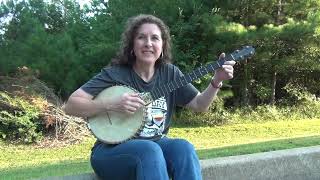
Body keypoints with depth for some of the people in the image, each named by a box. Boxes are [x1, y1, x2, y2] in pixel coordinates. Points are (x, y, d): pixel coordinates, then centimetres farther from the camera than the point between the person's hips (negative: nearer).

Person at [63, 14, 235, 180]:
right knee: (150, 151, -35)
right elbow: (70, 105, -14)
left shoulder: (169, 73, 3)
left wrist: (216, 81, -11)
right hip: (113, 149, -4)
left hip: (156, 144, 4)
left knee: (184, 148, -27)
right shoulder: (114, 74, -9)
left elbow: (199, 105, 6)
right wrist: (111, 105, -26)